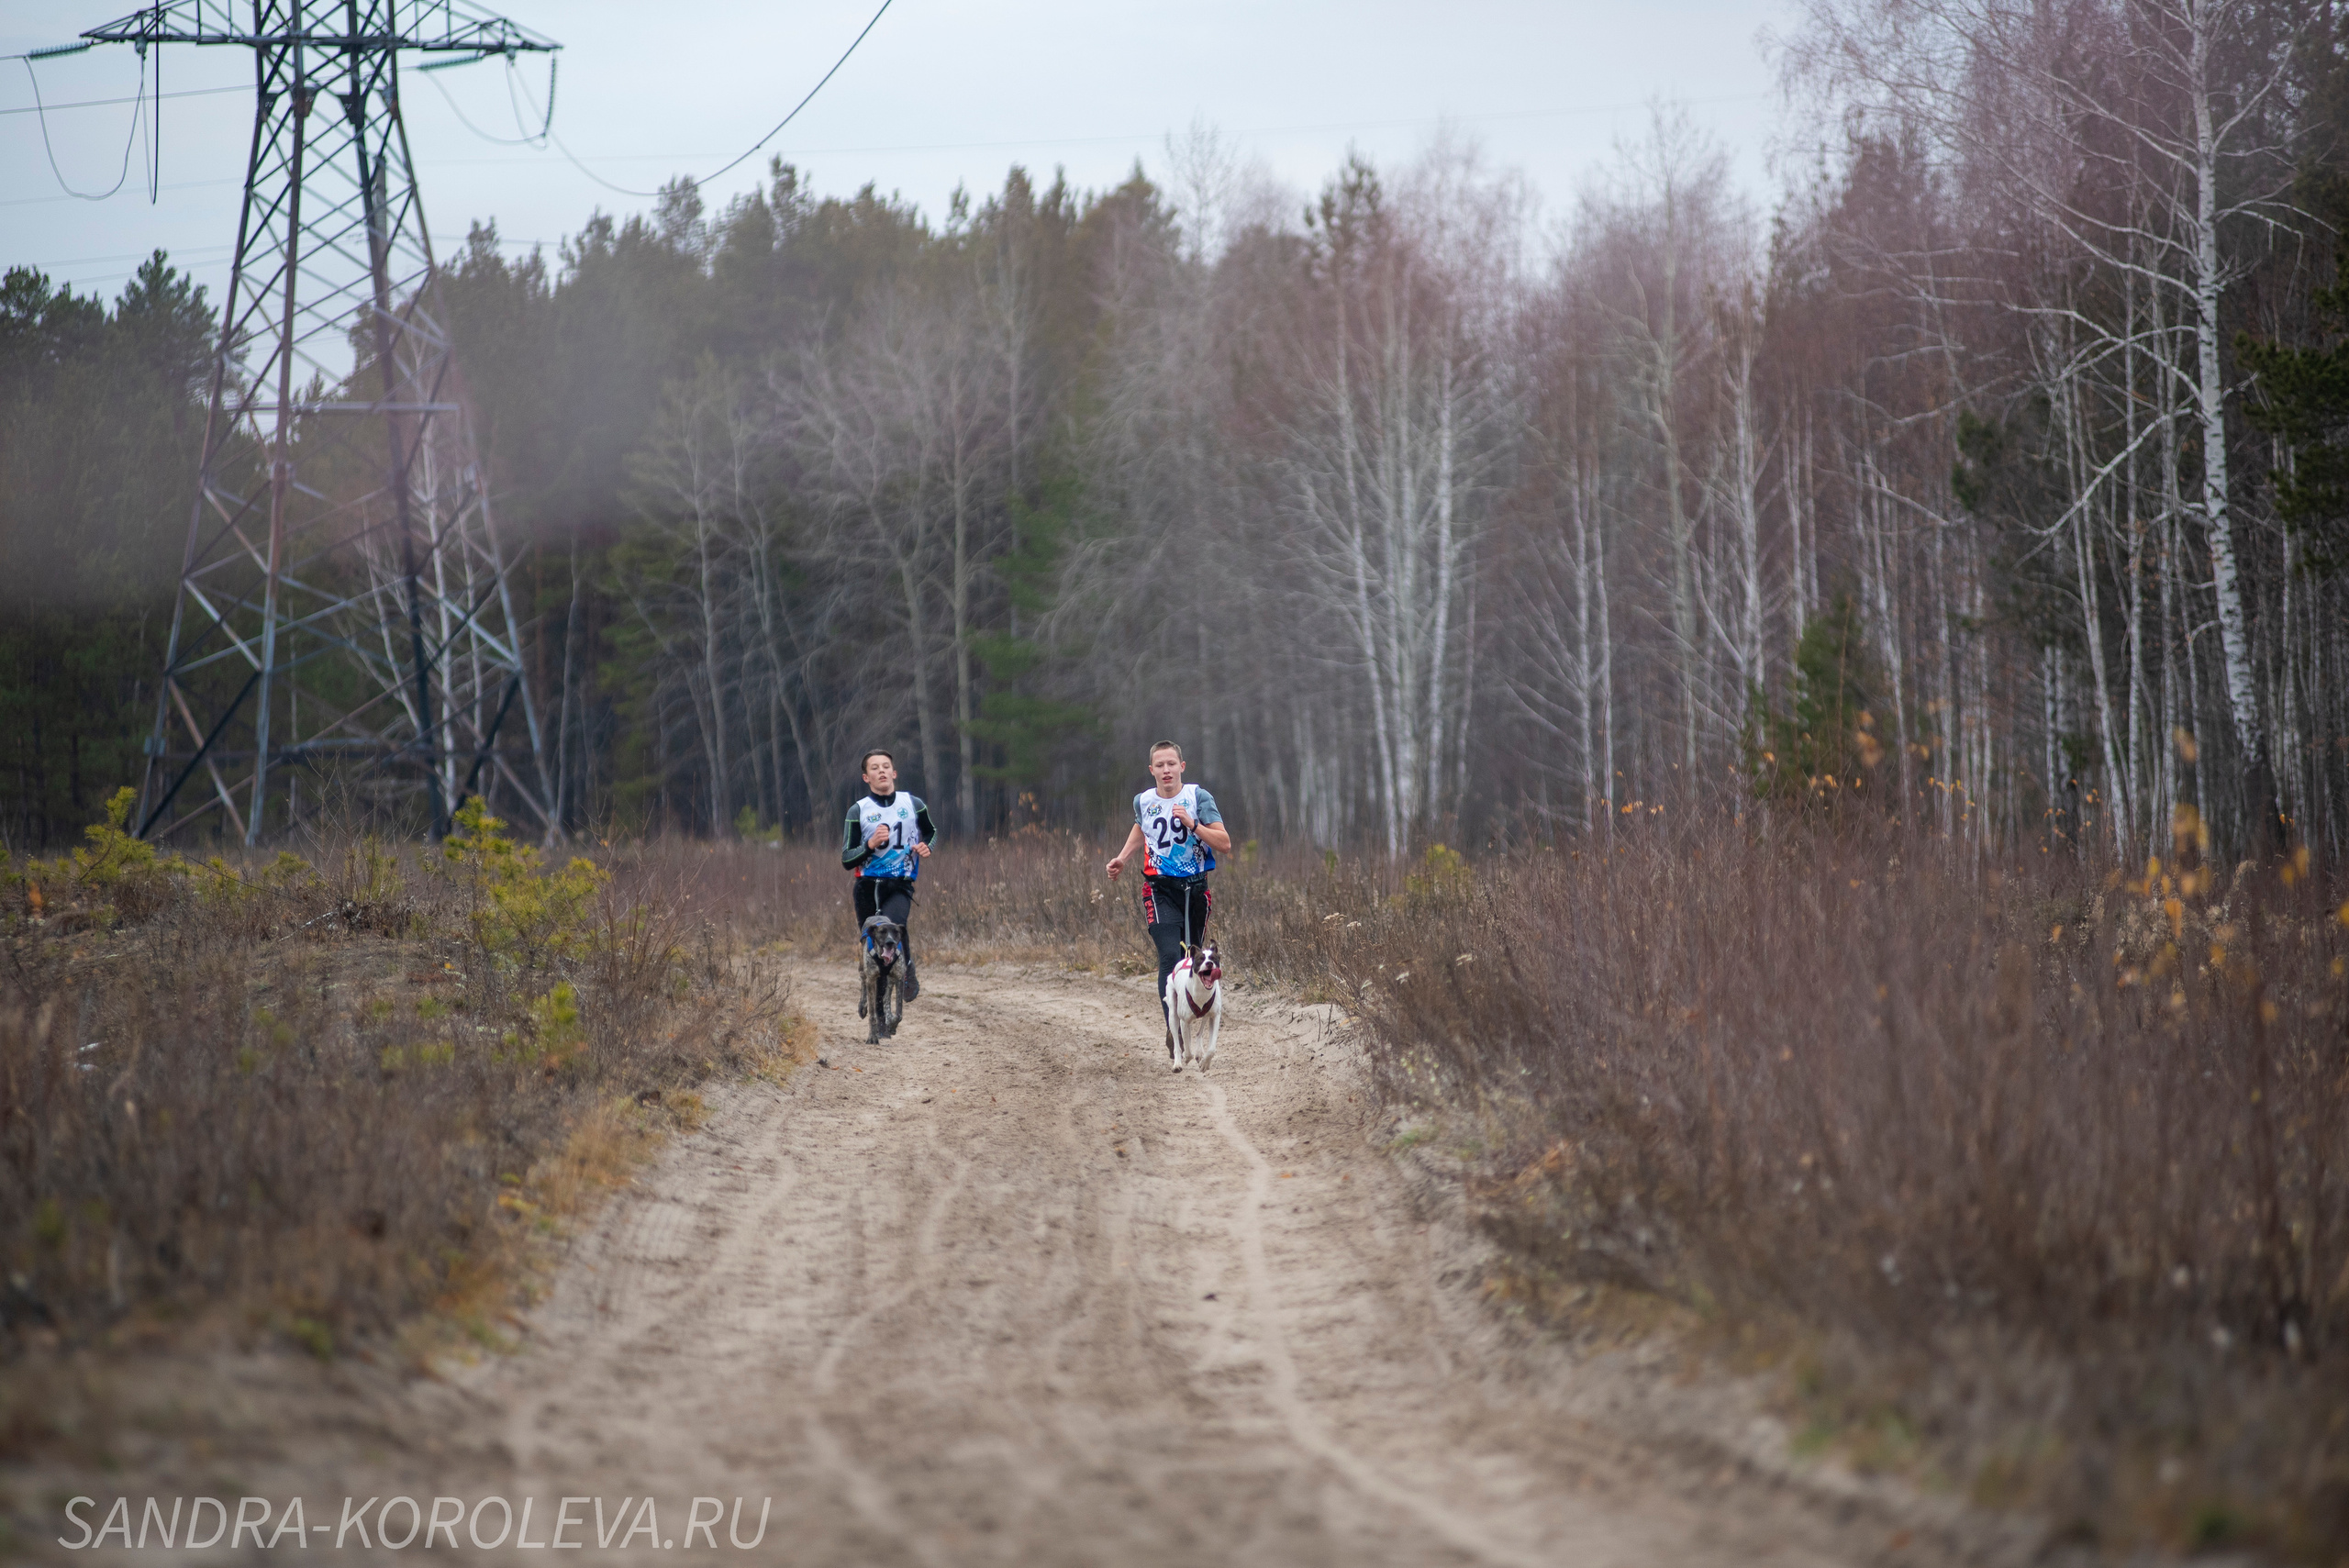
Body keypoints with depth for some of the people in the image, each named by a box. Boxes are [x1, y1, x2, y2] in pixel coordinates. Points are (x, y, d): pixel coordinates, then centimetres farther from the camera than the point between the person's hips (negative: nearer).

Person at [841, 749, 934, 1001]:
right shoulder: (858, 811, 0)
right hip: (867, 888, 1)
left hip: (900, 886, -1)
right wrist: (871, 844, -20)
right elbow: (847, 860, -2)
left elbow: (931, 831, 24)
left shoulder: (913, 805, 4)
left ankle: (907, 972, -8)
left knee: (893, 924, -31)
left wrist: (926, 847, 2)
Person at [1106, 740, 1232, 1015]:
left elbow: (1224, 844, -12)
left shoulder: (1198, 797, -5)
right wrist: (1122, 859, 17)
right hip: (1160, 891, -1)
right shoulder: (1143, 801, 2)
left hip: (1196, 888, 1)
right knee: (1170, 957, -18)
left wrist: (1191, 825, -24)